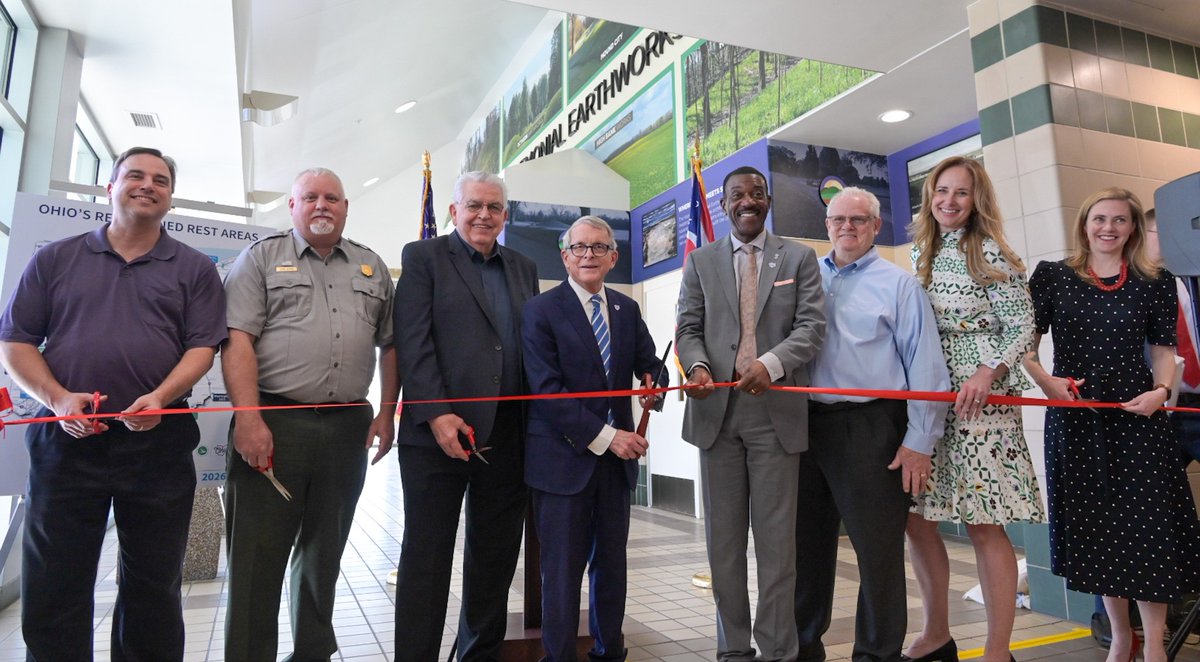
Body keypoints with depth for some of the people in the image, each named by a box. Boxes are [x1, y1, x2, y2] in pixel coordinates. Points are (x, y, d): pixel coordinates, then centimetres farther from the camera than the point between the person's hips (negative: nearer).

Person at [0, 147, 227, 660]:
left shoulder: (195, 268, 9)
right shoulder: (55, 259, 12)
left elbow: (203, 345, 0)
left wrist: (161, 397, -17)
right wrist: (58, 399, -9)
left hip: (158, 442, 0)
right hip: (66, 439, 1)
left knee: (153, 588, 9)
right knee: (53, 589, 7)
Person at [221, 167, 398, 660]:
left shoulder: (372, 267, 14)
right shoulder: (262, 257, 4)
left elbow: (390, 344, 14)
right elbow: (238, 340, -6)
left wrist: (387, 414, 6)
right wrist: (248, 418, -16)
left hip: (348, 428, 4)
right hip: (272, 422, -3)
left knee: (324, 554, 15)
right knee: (257, 559, 1)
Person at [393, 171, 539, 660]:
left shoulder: (524, 269, 15)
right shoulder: (423, 257, 2)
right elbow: (413, 342, -7)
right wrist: (436, 414, -17)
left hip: (507, 437, 5)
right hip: (438, 432, -4)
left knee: (495, 559, 14)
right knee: (426, 559, 5)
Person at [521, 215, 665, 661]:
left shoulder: (627, 310, 10)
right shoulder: (541, 311, -6)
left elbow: (649, 363, 11)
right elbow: (547, 391, -13)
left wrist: (654, 383, -14)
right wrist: (604, 436, -18)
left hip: (617, 456, 5)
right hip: (564, 457, -5)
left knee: (612, 563, 15)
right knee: (563, 569, 4)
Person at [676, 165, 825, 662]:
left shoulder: (800, 258, 8)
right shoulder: (700, 261, 13)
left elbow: (811, 326, -2)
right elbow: (688, 329, 8)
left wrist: (771, 363, -20)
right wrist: (697, 365, -14)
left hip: (777, 411, -1)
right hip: (716, 410, 2)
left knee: (777, 538, 3)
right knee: (723, 539, 9)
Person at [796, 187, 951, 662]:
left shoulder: (899, 284, 1)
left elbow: (926, 368, -4)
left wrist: (919, 442, -10)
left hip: (870, 428, -4)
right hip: (808, 425, 4)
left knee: (879, 549, 3)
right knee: (807, 545, 14)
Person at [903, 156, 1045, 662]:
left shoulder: (991, 254, -1)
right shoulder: (920, 255, 14)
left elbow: (1023, 328, -4)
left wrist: (988, 373, -20)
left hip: (979, 398, -6)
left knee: (984, 524, -3)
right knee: (916, 517, 7)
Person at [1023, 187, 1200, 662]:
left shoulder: (1155, 283, 5)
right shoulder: (1052, 277, 2)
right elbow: (1026, 345, 2)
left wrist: (1160, 390, -10)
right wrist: (1046, 381, -15)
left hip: (1137, 418, 0)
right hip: (1073, 418, 0)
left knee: (1148, 525, 0)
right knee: (1095, 529, 9)